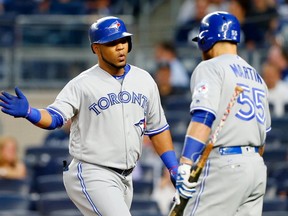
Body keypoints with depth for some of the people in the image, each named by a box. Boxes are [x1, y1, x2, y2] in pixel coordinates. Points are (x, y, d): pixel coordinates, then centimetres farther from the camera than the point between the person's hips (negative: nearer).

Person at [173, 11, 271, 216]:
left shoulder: (210, 68, -4)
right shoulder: (256, 76, 21)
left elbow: (203, 118, -18)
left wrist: (185, 166, -25)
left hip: (224, 164, -8)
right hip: (257, 168, 8)